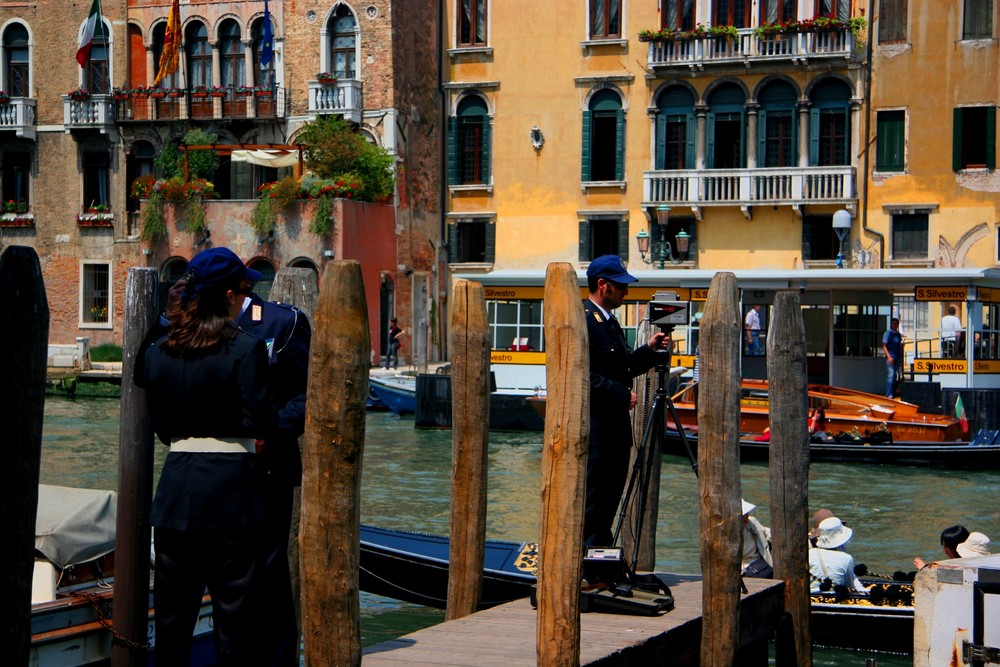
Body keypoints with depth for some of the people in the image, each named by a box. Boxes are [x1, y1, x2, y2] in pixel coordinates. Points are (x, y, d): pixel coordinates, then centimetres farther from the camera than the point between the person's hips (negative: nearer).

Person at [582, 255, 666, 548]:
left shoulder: (610, 322, 17)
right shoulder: (583, 320, -15)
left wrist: (648, 349, 5)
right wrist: (622, 395, -17)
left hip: (615, 422, 10)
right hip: (594, 422, -10)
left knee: (610, 494, 13)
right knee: (594, 496, -6)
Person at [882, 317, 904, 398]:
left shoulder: (899, 334, 15)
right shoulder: (888, 333, -3)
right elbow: (884, 346, -8)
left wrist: (901, 359, 17)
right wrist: (889, 356, -18)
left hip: (897, 358, 6)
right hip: (890, 357, -6)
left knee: (896, 377, 7)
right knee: (890, 375, -12)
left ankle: (893, 393, 15)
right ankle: (889, 394, -12)